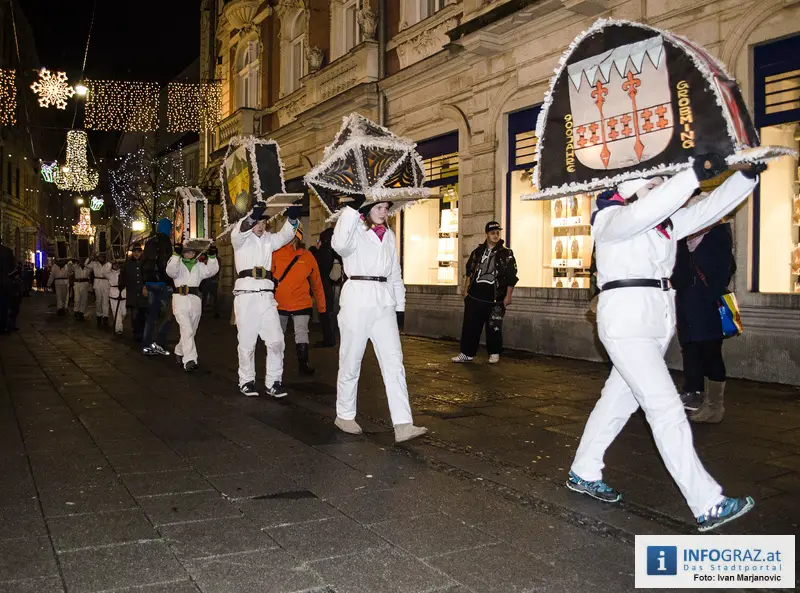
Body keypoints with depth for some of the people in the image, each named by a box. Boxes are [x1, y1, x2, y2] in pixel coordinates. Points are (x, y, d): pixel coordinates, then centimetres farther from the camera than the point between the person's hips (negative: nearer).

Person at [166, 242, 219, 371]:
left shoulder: (200, 266, 16)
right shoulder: (178, 264, 8)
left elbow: (211, 270, -1)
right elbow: (170, 270, -13)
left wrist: (212, 257, -16)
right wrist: (176, 255, -23)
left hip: (195, 300, 4)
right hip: (180, 299, -4)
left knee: (190, 331, 15)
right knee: (187, 330, -17)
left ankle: (179, 351, 40)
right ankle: (189, 360, -21)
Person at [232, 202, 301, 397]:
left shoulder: (268, 239, 19)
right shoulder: (241, 239, 6)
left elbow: (285, 235, 2)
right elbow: (239, 230, -17)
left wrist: (292, 218, -18)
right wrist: (253, 215, -36)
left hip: (267, 296, 4)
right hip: (246, 294, -4)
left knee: (276, 340, -2)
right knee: (247, 341, 2)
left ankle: (273, 382, 5)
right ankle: (246, 381, 15)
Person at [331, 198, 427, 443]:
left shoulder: (388, 235, 17)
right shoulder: (355, 230, -2)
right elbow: (340, 244, -26)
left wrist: (400, 306, 14)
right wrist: (351, 209, -23)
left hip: (384, 302, 5)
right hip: (357, 299, -5)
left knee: (394, 363, -3)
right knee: (351, 361, 5)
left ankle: (403, 425, -7)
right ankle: (345, 415, 23)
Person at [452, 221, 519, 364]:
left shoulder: (506, 254, 0)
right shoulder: (478, 252, 10)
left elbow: (511, 278, -1)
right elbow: (469, 272, 17)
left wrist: (508, 296, -6)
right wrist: (466, 290, 12)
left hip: (494, 298, -3)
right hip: (475, 296, 3)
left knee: (494, 327, 3)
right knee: (470, 325, 2)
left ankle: (494, 353, 19)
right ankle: (467, 353, 8)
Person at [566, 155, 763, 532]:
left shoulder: (667, 221, 15)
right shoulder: (610, 218, -9)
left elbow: (711, 208, 8)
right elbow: (644, 213, -29)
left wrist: (748, 174, -3)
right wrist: (695, 174, -32)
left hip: (657, 322, 8)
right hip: (625, 320, -8)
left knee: (619, 399, 15)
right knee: (666, 409, -10)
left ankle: (584, 474, 30)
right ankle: (708, 505, -8)